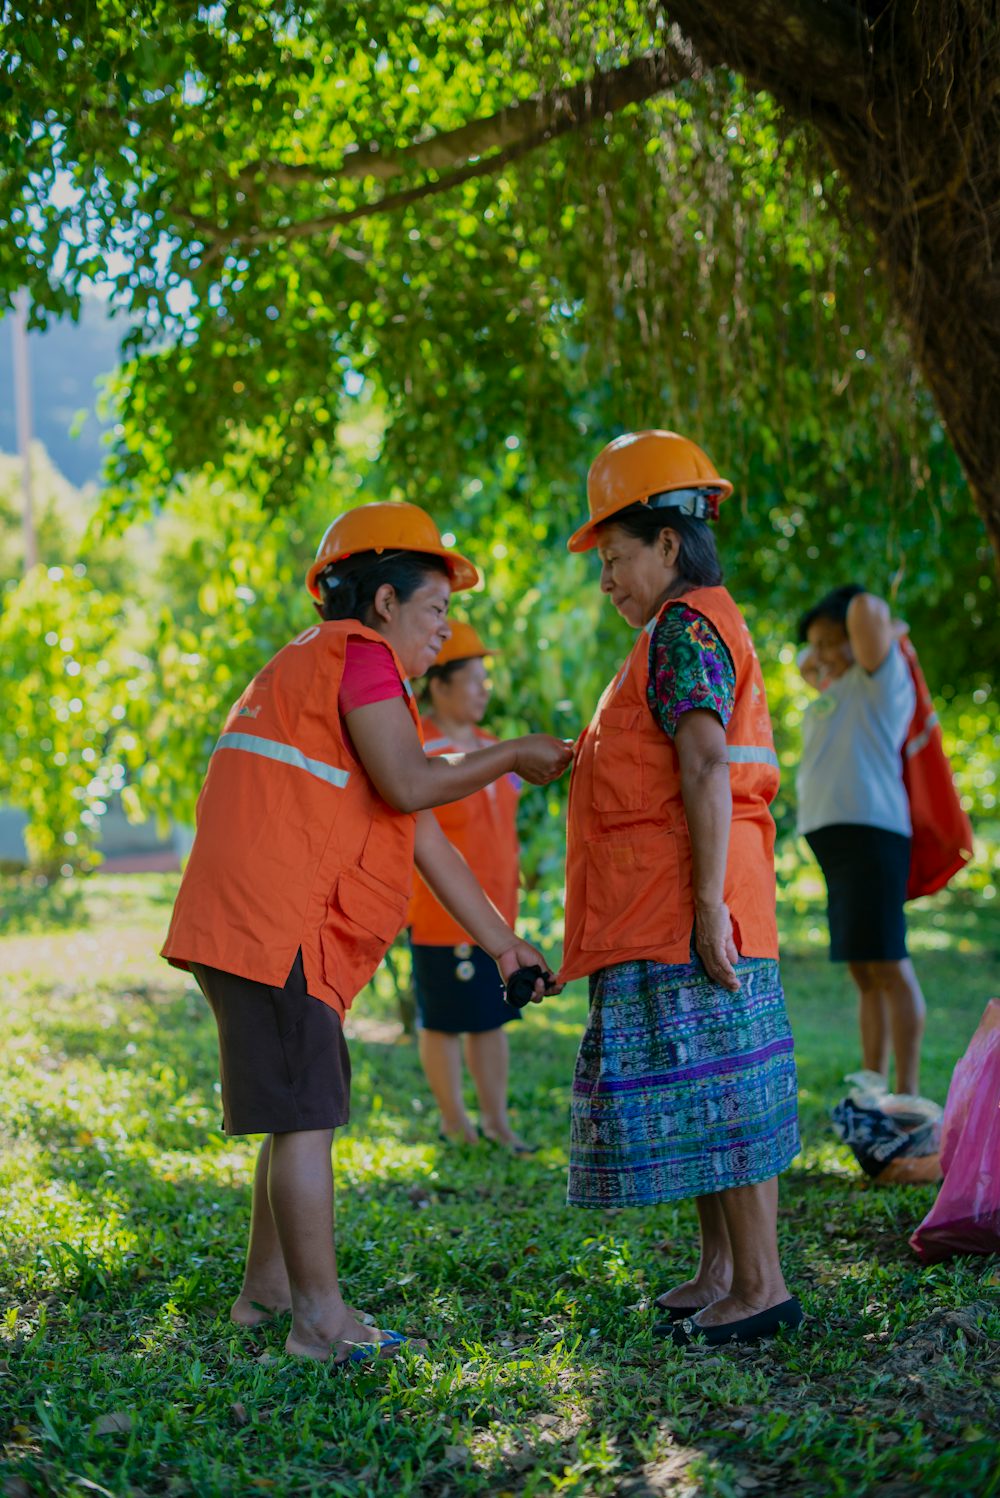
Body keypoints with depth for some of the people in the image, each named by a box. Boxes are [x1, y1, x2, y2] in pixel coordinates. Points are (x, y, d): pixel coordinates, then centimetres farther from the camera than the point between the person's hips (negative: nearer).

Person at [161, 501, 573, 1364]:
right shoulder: (360, 655, -4)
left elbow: (426, 840, 23)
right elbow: (409, 785, -17)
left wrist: (502, 943, 21)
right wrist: (513, 759, -3)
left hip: (253, 926, 11)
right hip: (274, 926, -11)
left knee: (304, 1112, 18)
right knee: (306, 1116, -8)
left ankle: (267, 1289, 27)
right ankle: (321, 1319, -4)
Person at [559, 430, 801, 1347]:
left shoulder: (684, 629, -11)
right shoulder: (700, 628, 20)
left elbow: (706, 767, -22)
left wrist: (709, 903, -26)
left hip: (684, 918, -10)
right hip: (665, 917, 10)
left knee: (711, 1090, -6)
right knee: (697, 1095, 14)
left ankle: (762, 1285, 0)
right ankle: (719, 1271, 22)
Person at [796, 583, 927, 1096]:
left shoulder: (881, 675, 0)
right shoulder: (837, 688, 26)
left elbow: (864, 610, -18)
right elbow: (806, 665, 48)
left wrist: (884, 628, 2)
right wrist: (816, 663, 31)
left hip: (868, 829, -10)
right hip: (831, 838, 10)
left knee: (887, 967, -12)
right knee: (864, 974, 9)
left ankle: (907, 1095, -14)